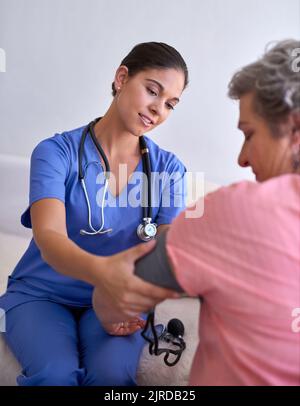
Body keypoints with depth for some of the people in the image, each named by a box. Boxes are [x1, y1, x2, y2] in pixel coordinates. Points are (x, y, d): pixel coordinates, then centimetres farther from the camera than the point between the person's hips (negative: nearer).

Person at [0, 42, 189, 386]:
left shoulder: (169, 169, -3)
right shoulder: (56, 152, -12)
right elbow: (49, 238, -26)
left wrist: (138, 298, -32)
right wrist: (99, 270, -49)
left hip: (114, 299, 2)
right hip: (41, 293, -1)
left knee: (112, 372, -29)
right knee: (56, 373, -30)